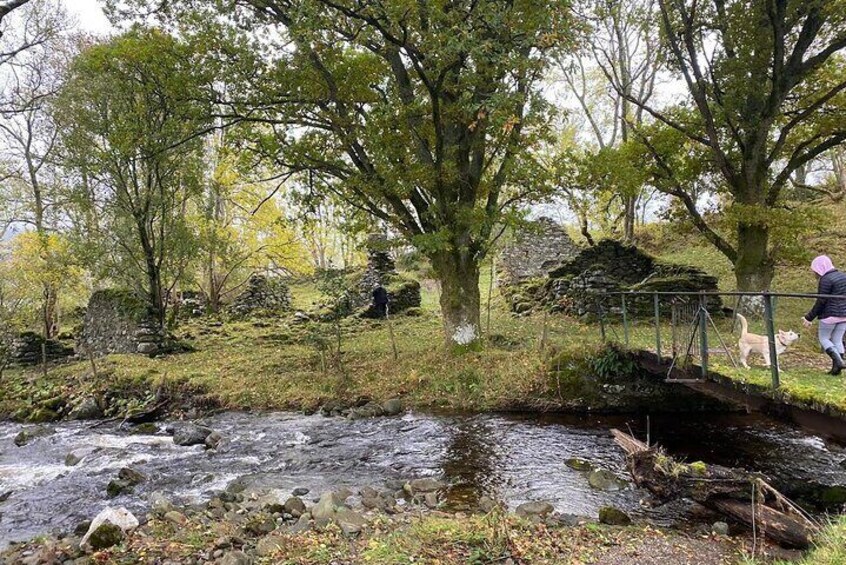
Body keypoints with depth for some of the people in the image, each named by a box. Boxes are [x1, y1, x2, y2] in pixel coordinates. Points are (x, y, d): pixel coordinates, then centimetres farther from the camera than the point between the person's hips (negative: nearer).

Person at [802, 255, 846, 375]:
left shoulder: (825, 280, -14)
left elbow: (821, 302, -16)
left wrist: (809, 318, -10)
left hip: (830, 315, -8)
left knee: (823, 338, 6)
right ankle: (836, 368, 11)